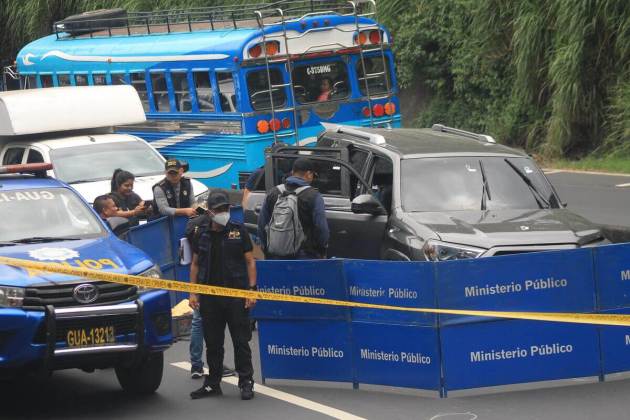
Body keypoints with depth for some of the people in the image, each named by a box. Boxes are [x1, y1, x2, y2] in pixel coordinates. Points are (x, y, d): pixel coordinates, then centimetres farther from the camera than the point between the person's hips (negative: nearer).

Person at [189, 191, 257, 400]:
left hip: (236, 295, -3)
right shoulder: (202, 235, 9)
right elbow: (195, 264, 14)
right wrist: (192, 292, 6)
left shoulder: (239, 232, 2)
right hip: (209, 296, 3)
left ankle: (246, 382, 3)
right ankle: (213, 383, 17)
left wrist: (252, 289, -7)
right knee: (212, 343, 9)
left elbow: (250, 261, 2)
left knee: (241, 341, -2)